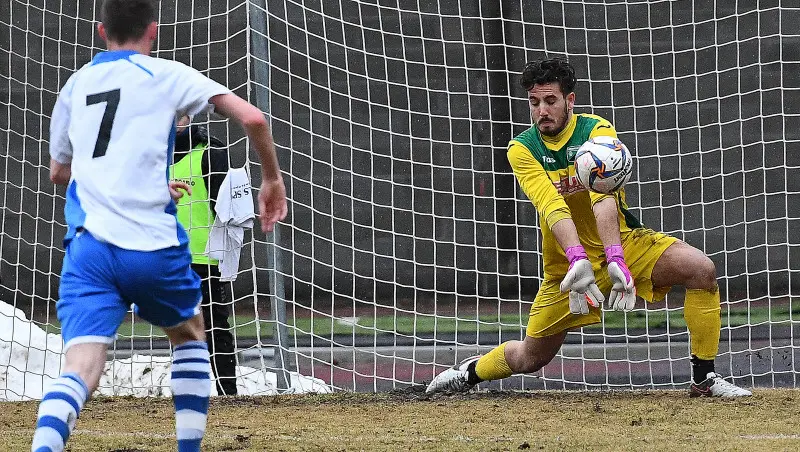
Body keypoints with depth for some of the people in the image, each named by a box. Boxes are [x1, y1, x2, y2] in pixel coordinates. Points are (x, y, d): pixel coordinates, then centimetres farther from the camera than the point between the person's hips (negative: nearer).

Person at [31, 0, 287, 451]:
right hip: (153, 244, -2)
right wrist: (272, 179, 14)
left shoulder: (76, 84, 19)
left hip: (87, 245, 2)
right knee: (190, 333, 27)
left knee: (81, 370, -12)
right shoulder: (167, 75, 6)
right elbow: (253, 117, -3)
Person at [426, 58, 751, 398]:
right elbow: (552, 207, -28)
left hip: (622, 242, 0)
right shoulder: (522, 150, -11)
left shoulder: (597, 130, -15)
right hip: (566, 261, 0)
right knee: (530, 358, 6)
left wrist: (616, 260, -47)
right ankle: (471, 370, 40)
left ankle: (703, 378, -13)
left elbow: (604, 198, -31)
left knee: (701, 269, -23)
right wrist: (578, 260, -45)